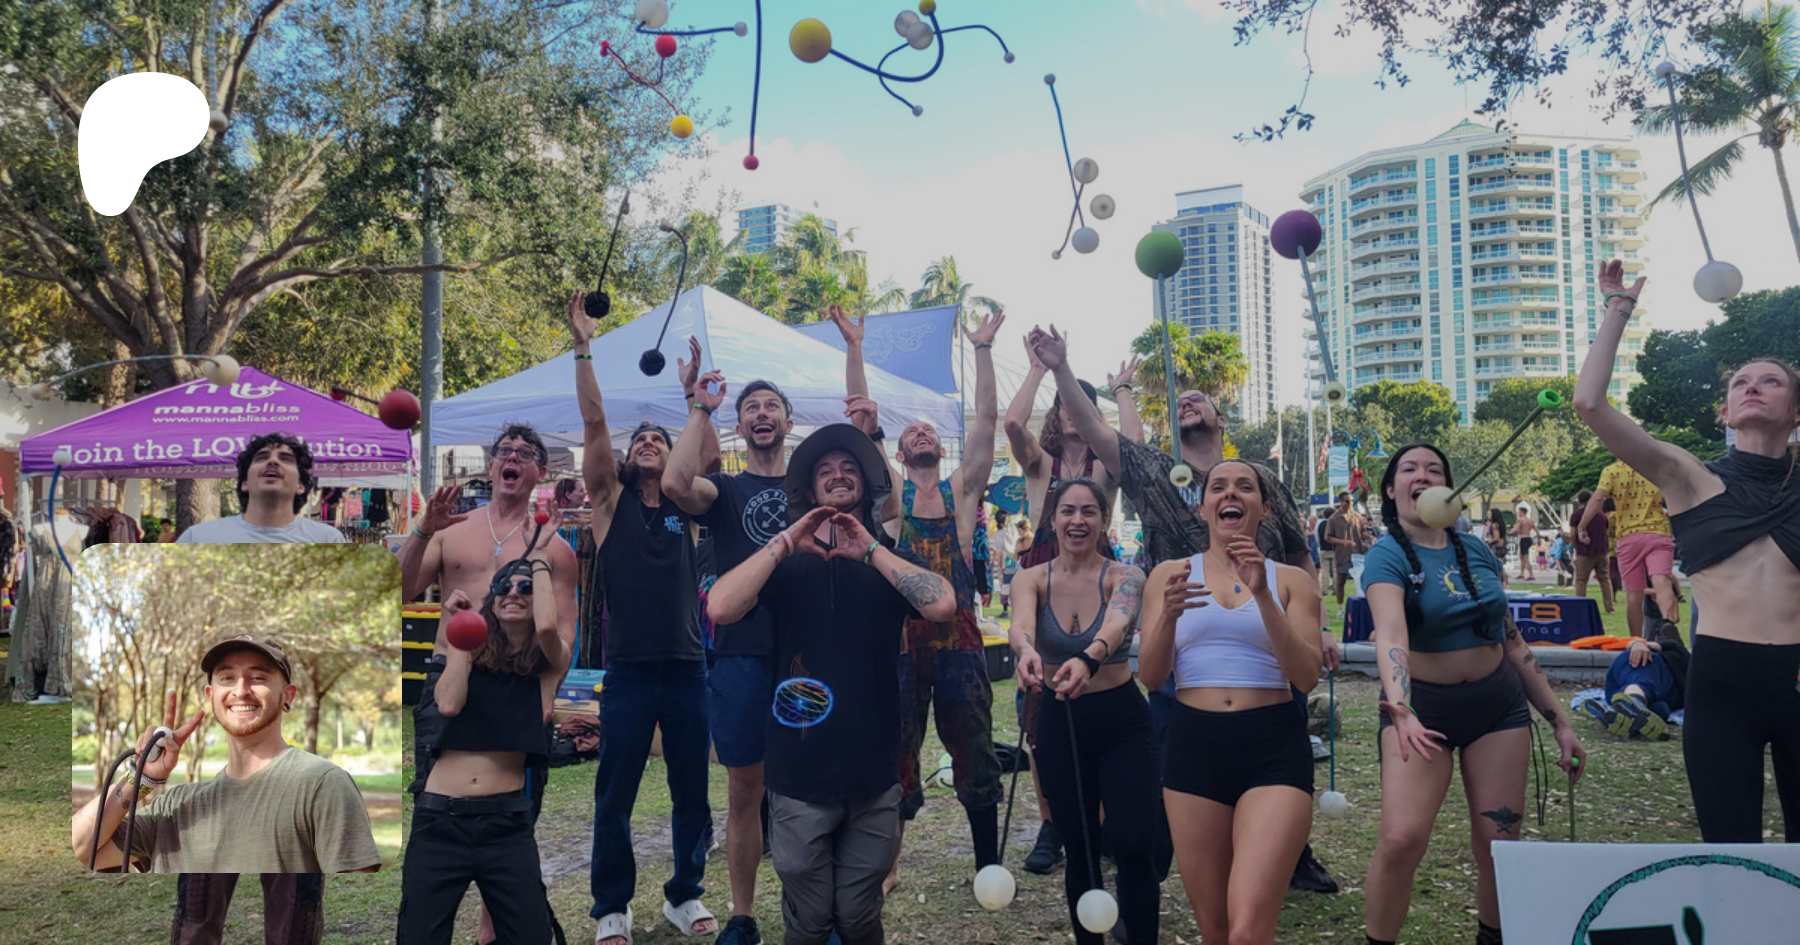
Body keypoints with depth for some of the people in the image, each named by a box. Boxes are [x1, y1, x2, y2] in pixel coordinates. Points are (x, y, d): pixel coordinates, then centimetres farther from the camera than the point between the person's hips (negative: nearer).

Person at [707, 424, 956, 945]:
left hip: (874, 774, 1)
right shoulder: (787, 564, 3)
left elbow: (942, 605, -17)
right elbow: (720, 608, -16)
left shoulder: (892, 561, 6)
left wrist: (871, 549, -15)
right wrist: (784, 543, -15)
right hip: (800, 776, -1)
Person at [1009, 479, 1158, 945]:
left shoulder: (1124, 576, -9)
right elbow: (1021, 623, -27)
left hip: (1122, 720, -2)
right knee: (1079, 848, 11)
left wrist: (1088, 659, -54)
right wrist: (1025, 652, -51)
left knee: (1134, 846, -13)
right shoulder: (1031, 579, -4)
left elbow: (1116, 624, -31)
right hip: (1059, 723, 2)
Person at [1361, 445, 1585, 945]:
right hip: (1422, 706, -4)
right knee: (1400, 839, -20)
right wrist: (1400, 711, -46)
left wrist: (1560, 721, 11)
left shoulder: (1476, 551, 4)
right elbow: (1391, 635, -29)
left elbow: (1512, 641, 12)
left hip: (1498, 705, 4)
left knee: (1500, 846, 2)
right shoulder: (1387, 556, -11)